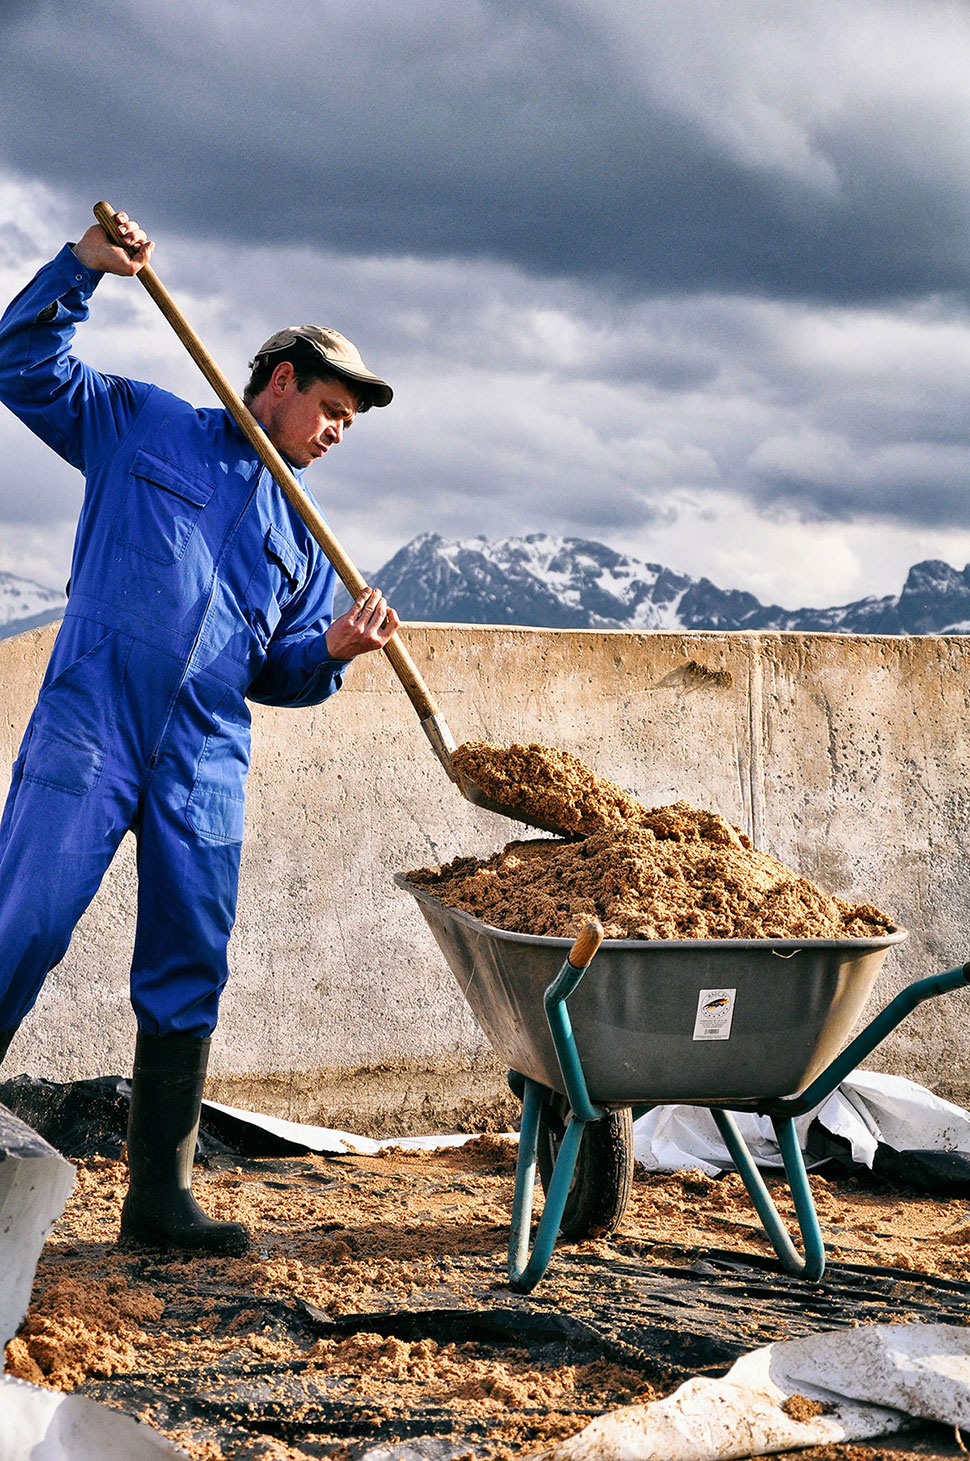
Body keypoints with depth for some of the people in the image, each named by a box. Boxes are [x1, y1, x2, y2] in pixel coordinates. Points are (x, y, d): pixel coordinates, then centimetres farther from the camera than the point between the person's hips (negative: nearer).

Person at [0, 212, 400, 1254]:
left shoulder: (299, 531, 22)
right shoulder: (140, 426, 12)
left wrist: (332, 649, 0)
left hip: (206, 764, 5)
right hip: (88, 729, -4)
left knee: (188, 978, 2)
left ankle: (159, 1196, 11)